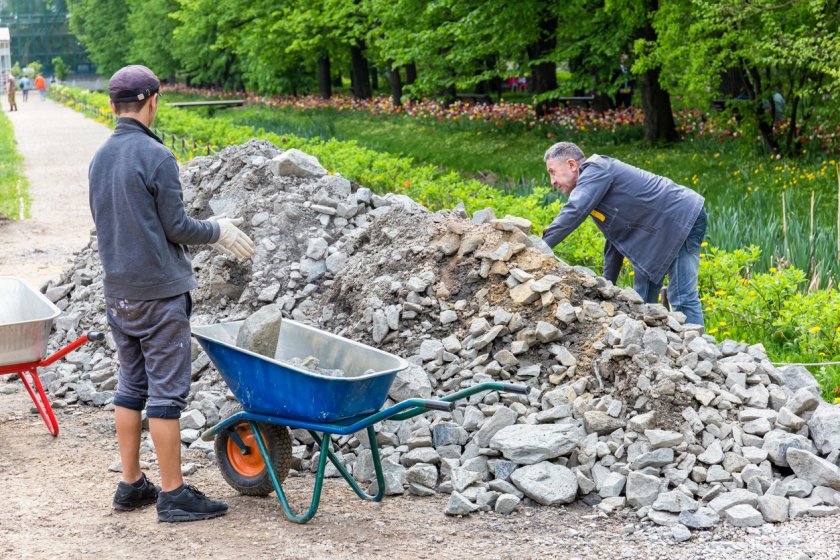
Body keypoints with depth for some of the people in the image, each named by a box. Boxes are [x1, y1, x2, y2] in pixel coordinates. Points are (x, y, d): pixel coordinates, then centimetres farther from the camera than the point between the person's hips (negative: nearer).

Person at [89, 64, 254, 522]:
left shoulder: (99, 159, 9)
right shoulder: (156, 157, -15)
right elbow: (176, 227, -14)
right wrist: (218, 231, 5)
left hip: (117, 291, 7)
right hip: (159, 292, -7)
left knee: (131, 385, 14)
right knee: (166, 390, -2)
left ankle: (131, 484, 20)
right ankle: (173, 494, 3)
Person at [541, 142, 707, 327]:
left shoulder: (596, 170, -14)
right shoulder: (591, 185, 17)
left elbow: (574, 213, -28)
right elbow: (616, 236, 22)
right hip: (658, 235, 11)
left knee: (682, 299, -17)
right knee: (642, 300, 11)